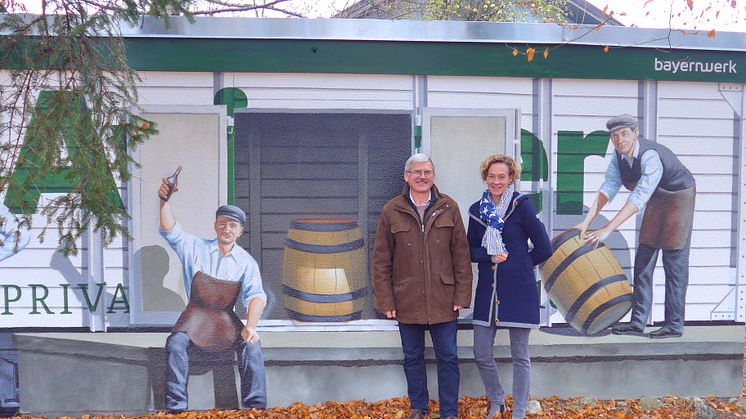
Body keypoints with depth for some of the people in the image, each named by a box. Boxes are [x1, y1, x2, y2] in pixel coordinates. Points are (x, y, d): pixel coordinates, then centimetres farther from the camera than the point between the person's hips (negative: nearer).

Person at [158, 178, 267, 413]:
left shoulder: (246, 261, -1)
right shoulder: (196, 248, 2)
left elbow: (256, 295, -13)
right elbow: (170, 231, -12)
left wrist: (251, 326, -31)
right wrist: (164, 201, -30)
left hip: (225, 319, 0)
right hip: (195, 316, 0)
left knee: (251, 346, -27)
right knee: (175, 343, -30)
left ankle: (255, 408, -21)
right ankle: (176, 408, -25)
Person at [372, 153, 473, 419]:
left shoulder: (449, 208, 0)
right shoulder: (392, 211, -1)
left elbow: (461, 255, 1)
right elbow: (381, 260, 0)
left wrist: (462, 295, -4)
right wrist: (385, 300, -4)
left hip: (443, 300, 0)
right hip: (407, 300, 1)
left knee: (448, 358, 5)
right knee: (412, 358, 14)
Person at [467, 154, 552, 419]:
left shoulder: (522, 206, -8)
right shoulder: (478, 210, 5)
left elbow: (543, 248, -6)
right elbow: (471, 249, 8)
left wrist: (519, 264, 2)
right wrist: (491, 257, -10)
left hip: (519, 291, -4)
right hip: (487, 290, 4)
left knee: (520, 357, 5)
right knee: (481, 355, 7)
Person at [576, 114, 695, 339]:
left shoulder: (651, 156, -34)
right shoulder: (619, 154, -10)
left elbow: (639, 198, -38)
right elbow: (609, 187, -10)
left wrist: (607, 230, -41)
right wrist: (587, 222, -19)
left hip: (679, 198, -8)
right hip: (656, 201, 8)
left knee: (674, 262, -6)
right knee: (644, 259, 5)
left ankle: (674, 325, 1)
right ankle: (638, 322, 10)